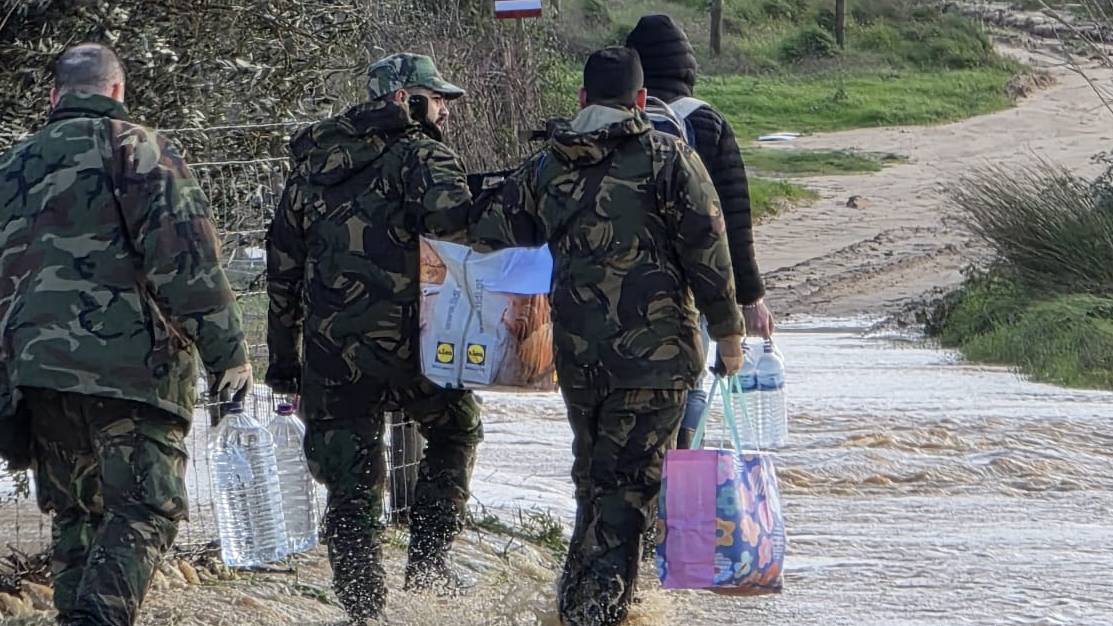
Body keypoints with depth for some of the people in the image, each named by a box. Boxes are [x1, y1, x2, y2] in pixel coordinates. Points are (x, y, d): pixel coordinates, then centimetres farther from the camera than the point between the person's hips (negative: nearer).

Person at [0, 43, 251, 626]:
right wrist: (227, 351, -7)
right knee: (144, 510, -7)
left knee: (74, 513, 17)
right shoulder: (137, 150, -1)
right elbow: (185, 256, -11)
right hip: (131, 360, -6)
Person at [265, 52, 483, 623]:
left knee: (351, 487, 10)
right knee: (456, 428, 22)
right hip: (408, 343, -4)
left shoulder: (311, 168, 18)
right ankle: (429, 559, 14)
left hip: (331, 355, 4)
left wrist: (283, 358, 24)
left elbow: (282, 269, 19)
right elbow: (452, 220, -23)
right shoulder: (419, 156, -1)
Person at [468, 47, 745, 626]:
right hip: (655, 354, -4)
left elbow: (488, 234, 11)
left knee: (593, 478, 20)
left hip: (576, 356, 4)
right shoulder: (667, 159, -6)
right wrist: (727, 329, 2)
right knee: (629, 485, -2)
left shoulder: (544, 167, 6)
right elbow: (706, 252, -7)